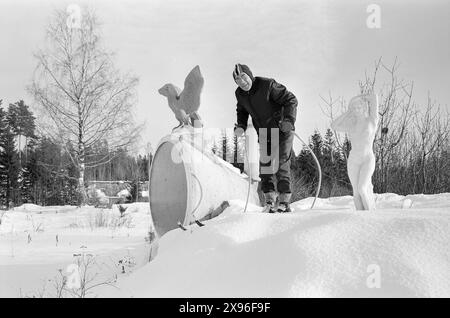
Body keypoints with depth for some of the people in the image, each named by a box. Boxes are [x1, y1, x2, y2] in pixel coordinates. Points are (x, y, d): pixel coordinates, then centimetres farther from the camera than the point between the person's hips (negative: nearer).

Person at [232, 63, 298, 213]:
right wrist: (241, 125, 0)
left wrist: (289, 120, -29)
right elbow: (242, 111, 19)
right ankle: (270, 201, 10)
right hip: (264, 134, 6)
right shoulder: (240, 94, -1)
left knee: (281, 164, -10)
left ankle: (284, 202, -4)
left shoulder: (268, 85, -20)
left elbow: (290, 100, -16)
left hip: (282, 131, -6)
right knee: (264, 165, 1)